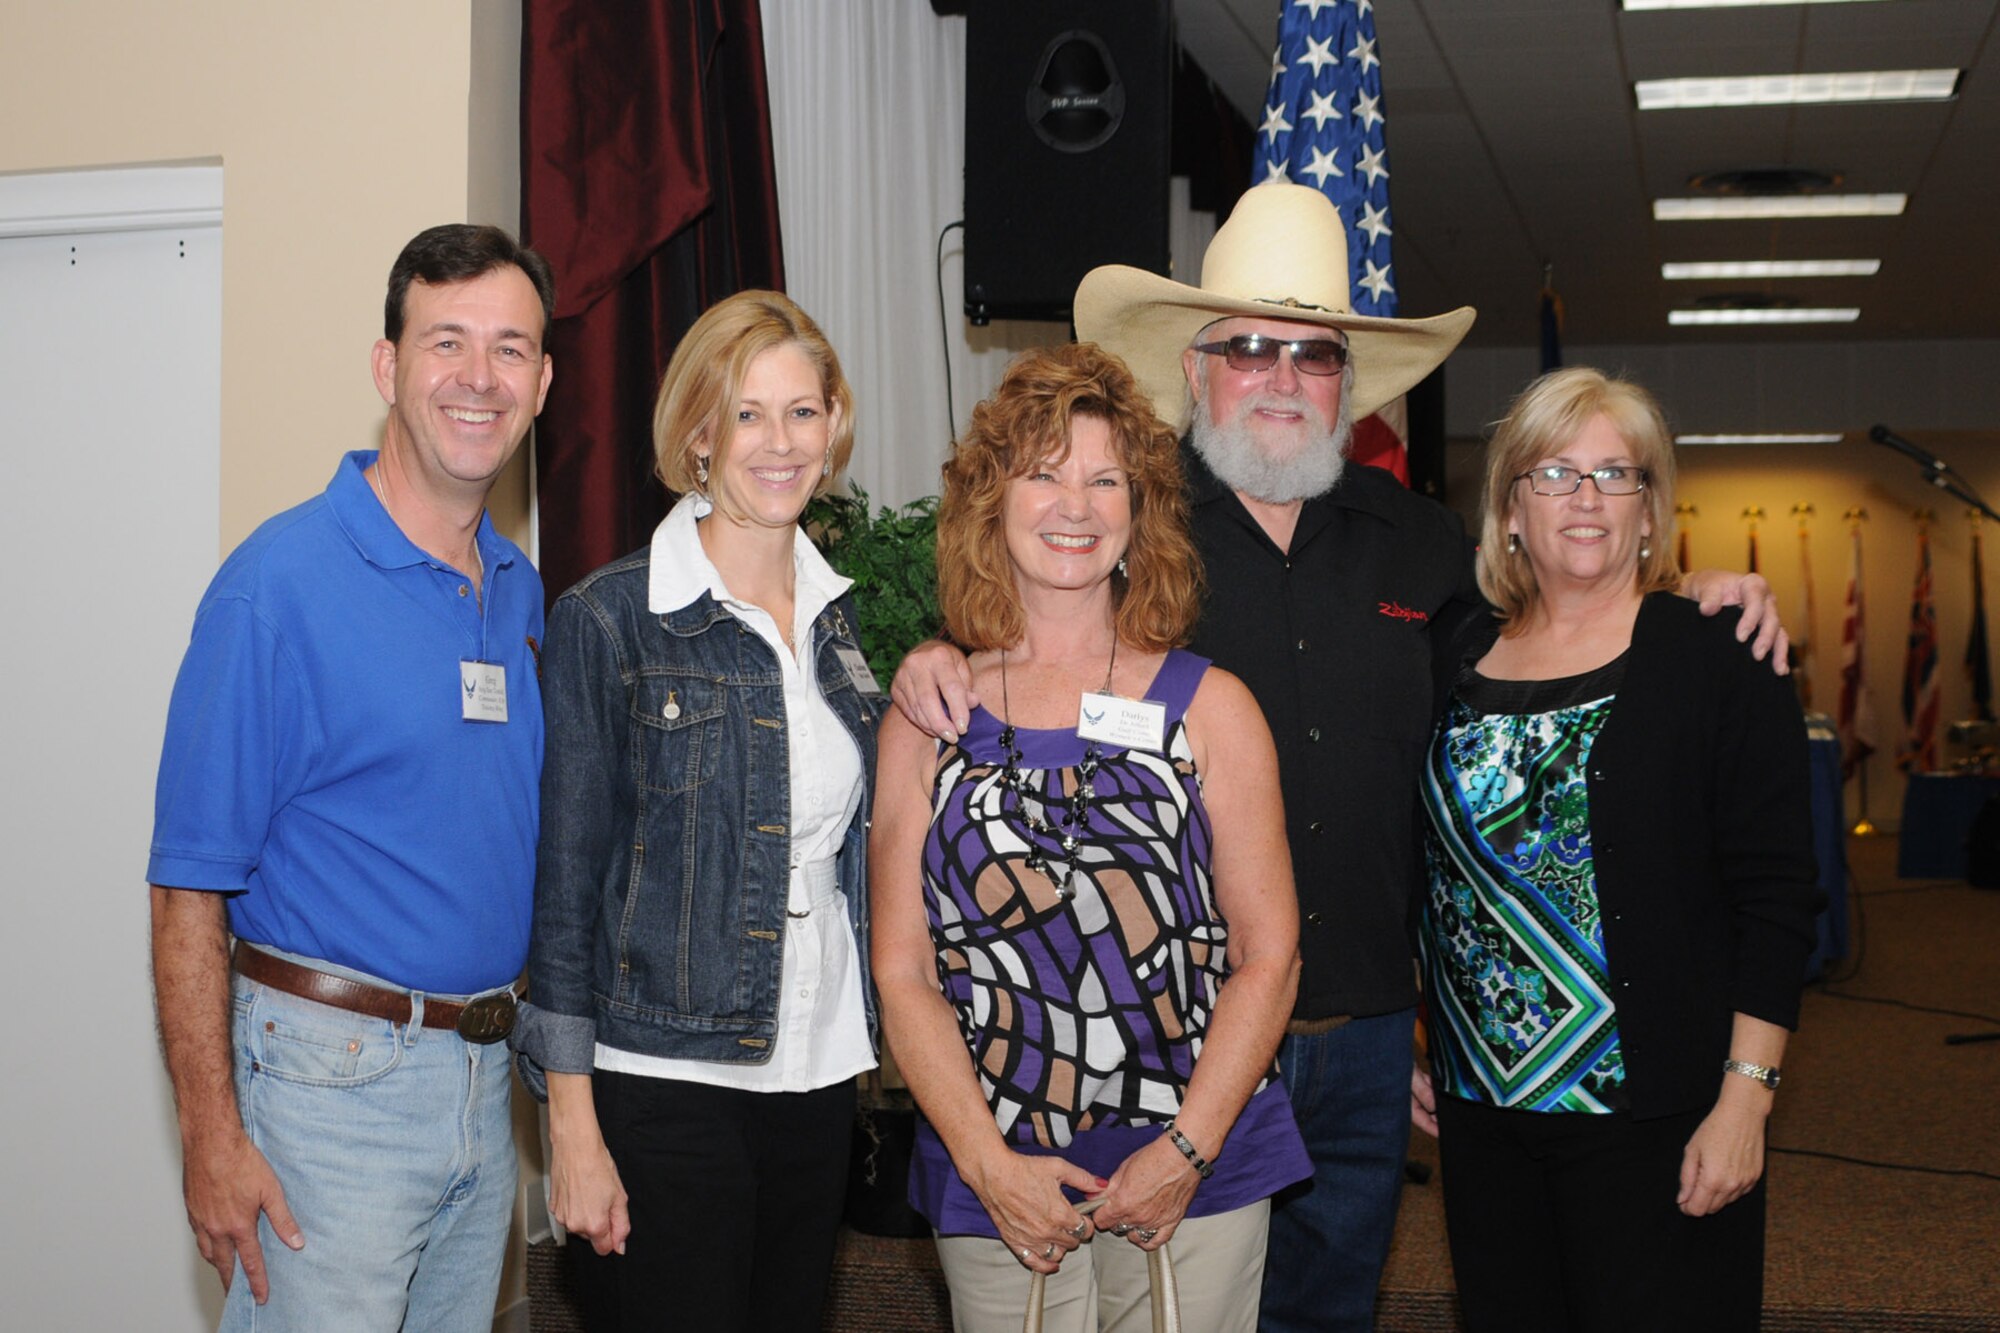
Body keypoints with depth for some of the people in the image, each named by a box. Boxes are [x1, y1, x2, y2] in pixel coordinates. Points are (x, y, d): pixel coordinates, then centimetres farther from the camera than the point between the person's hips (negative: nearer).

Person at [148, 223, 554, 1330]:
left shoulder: (523, 592, 8)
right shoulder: (280, 583, -13)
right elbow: (190, 880, -14)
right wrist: (211, 1134, -16)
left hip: (484, 1071, 7)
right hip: (332, 1073, -7)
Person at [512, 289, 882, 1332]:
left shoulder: (840, 615, 9)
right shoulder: (610, 620, -8)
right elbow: (564, 880, -8)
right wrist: (574, 1127, -11)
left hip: (816, 1075, 6)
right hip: (664, 1083, -5)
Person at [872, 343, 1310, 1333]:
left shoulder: (1208, 708, 3)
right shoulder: (928, 719, 4)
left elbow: (1269, 955, 1)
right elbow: (902, 969, 1)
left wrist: (1187, 1149, -9)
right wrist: (988, 1163, -8)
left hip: (1196, 1176, 0)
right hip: (993, 1184, 0)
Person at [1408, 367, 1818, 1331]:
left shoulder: (1717, 663, -6)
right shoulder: (1461, 661, 8)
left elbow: (1776, 899, -9)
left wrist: (1744, 1097, -14)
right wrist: (1415, 1052, 13)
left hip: (1651, 1114, -4)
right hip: (1481, 1107, 5)